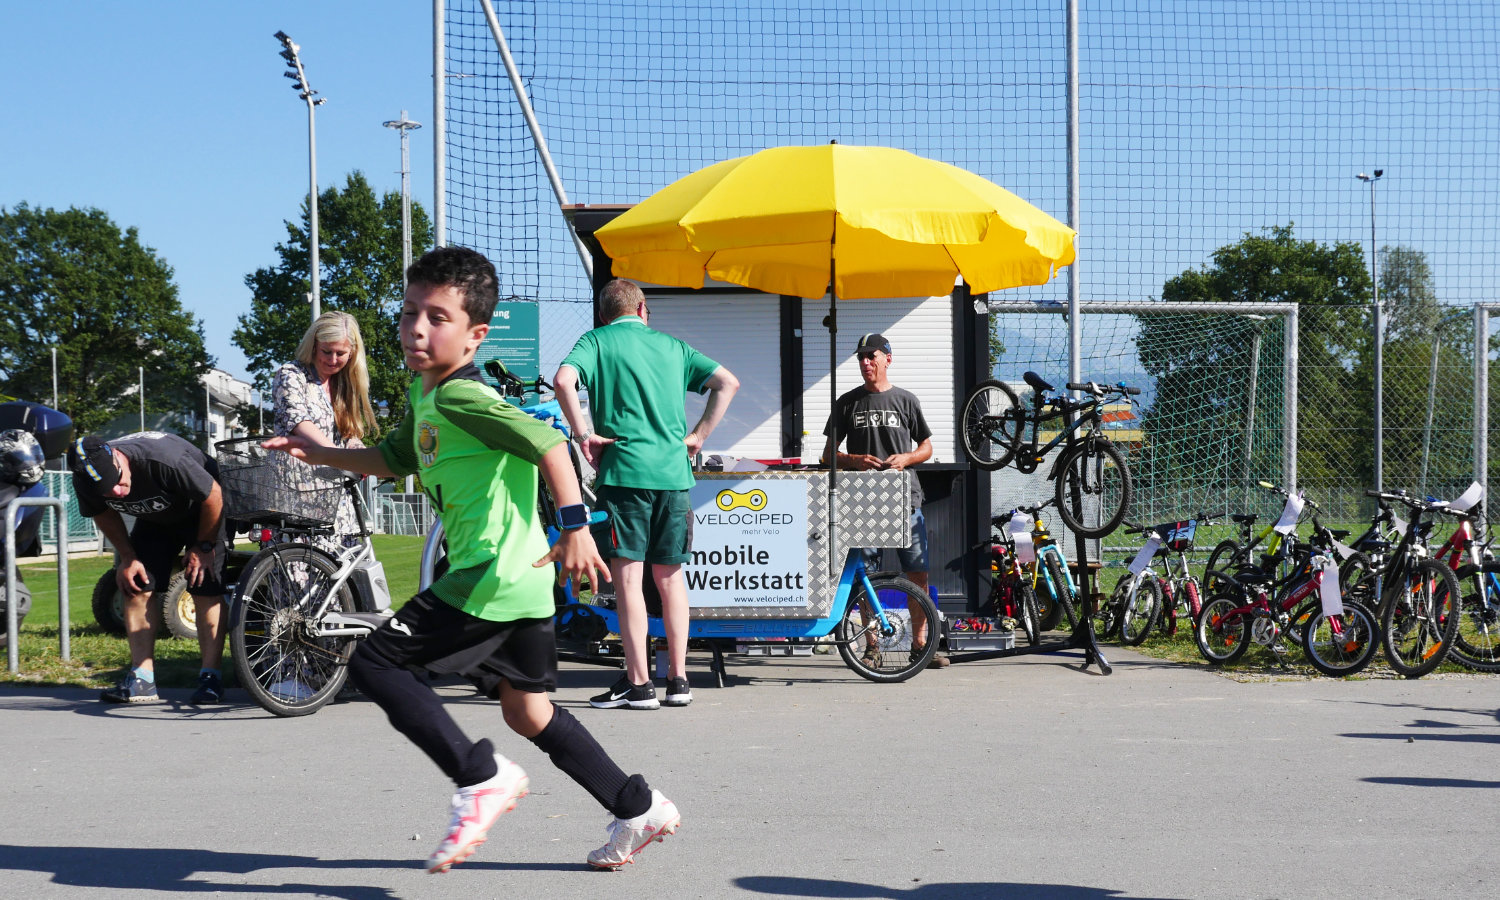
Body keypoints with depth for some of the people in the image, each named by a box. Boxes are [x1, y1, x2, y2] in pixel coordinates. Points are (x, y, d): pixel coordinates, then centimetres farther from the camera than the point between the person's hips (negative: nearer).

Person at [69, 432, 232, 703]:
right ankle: (142, 680, -4)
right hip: (154, 519, 5)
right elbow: (104, 514, 1)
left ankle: (211, 678, -8)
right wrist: (128, 558, -2)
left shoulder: (164, 459, -42)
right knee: (136, 588, -6)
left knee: (206, 592, -13)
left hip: (200, 512, -5)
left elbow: (213, 495, -27)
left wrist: (203, 547, -16)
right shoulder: (84, 482, -24)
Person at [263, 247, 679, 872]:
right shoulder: (423, 395, 16)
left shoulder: (462, 397, -14)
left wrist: (575, 526, -29)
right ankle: (639, 810, 22)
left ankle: (480, 778, -7)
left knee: (374, 663, -6)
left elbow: (546, 442, -23)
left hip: (490, 577, -10)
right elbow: (397, 457, 33)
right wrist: (321, 455, 25)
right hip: (520, 584, 10)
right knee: (527, 711, 17)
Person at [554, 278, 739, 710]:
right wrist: (697, 436, 10)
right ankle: (678, 679, 14)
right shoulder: (672, 345, 17)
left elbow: (564, 380, -14)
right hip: (674, 470, 4)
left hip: (624, 468, -4)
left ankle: (638, 683, -2)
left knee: (628, 577, -2)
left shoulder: (597, 340, 5)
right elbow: (728, 383, 10)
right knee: (670, 576, 12)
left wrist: (584, 434, -7)